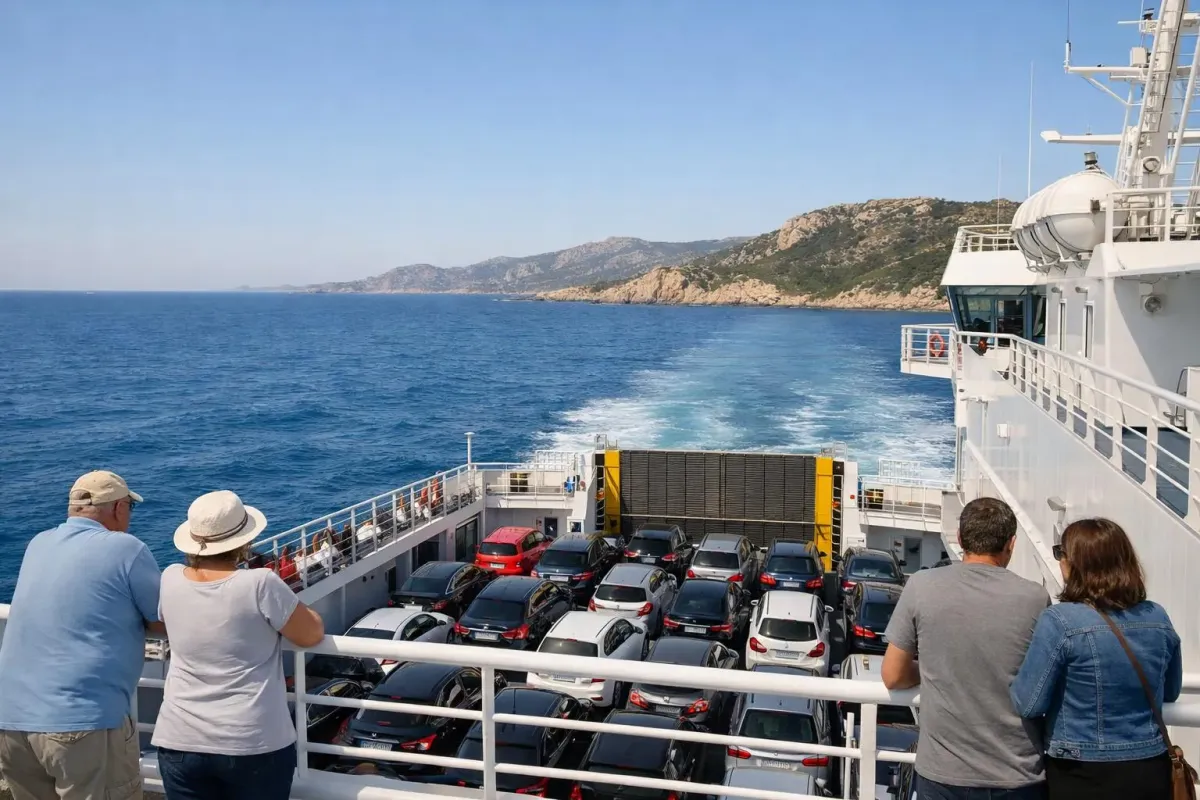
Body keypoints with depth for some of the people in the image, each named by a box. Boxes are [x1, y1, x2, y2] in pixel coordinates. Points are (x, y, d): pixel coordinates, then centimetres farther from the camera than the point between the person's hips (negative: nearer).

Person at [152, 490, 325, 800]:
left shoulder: (170, 579, -4)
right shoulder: (260, 584, -18)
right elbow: (313, 634, -7)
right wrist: (295, 609, 12)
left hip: (180, 741, 4)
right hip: (254, 744, -3)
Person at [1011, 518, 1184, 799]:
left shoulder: (1059, 621, -19)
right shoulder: (1158, 618, -2)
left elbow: (1028, 705, -15)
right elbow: (1170, 692, 14)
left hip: (1083, 777, -4)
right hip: (1151, 771, 4)